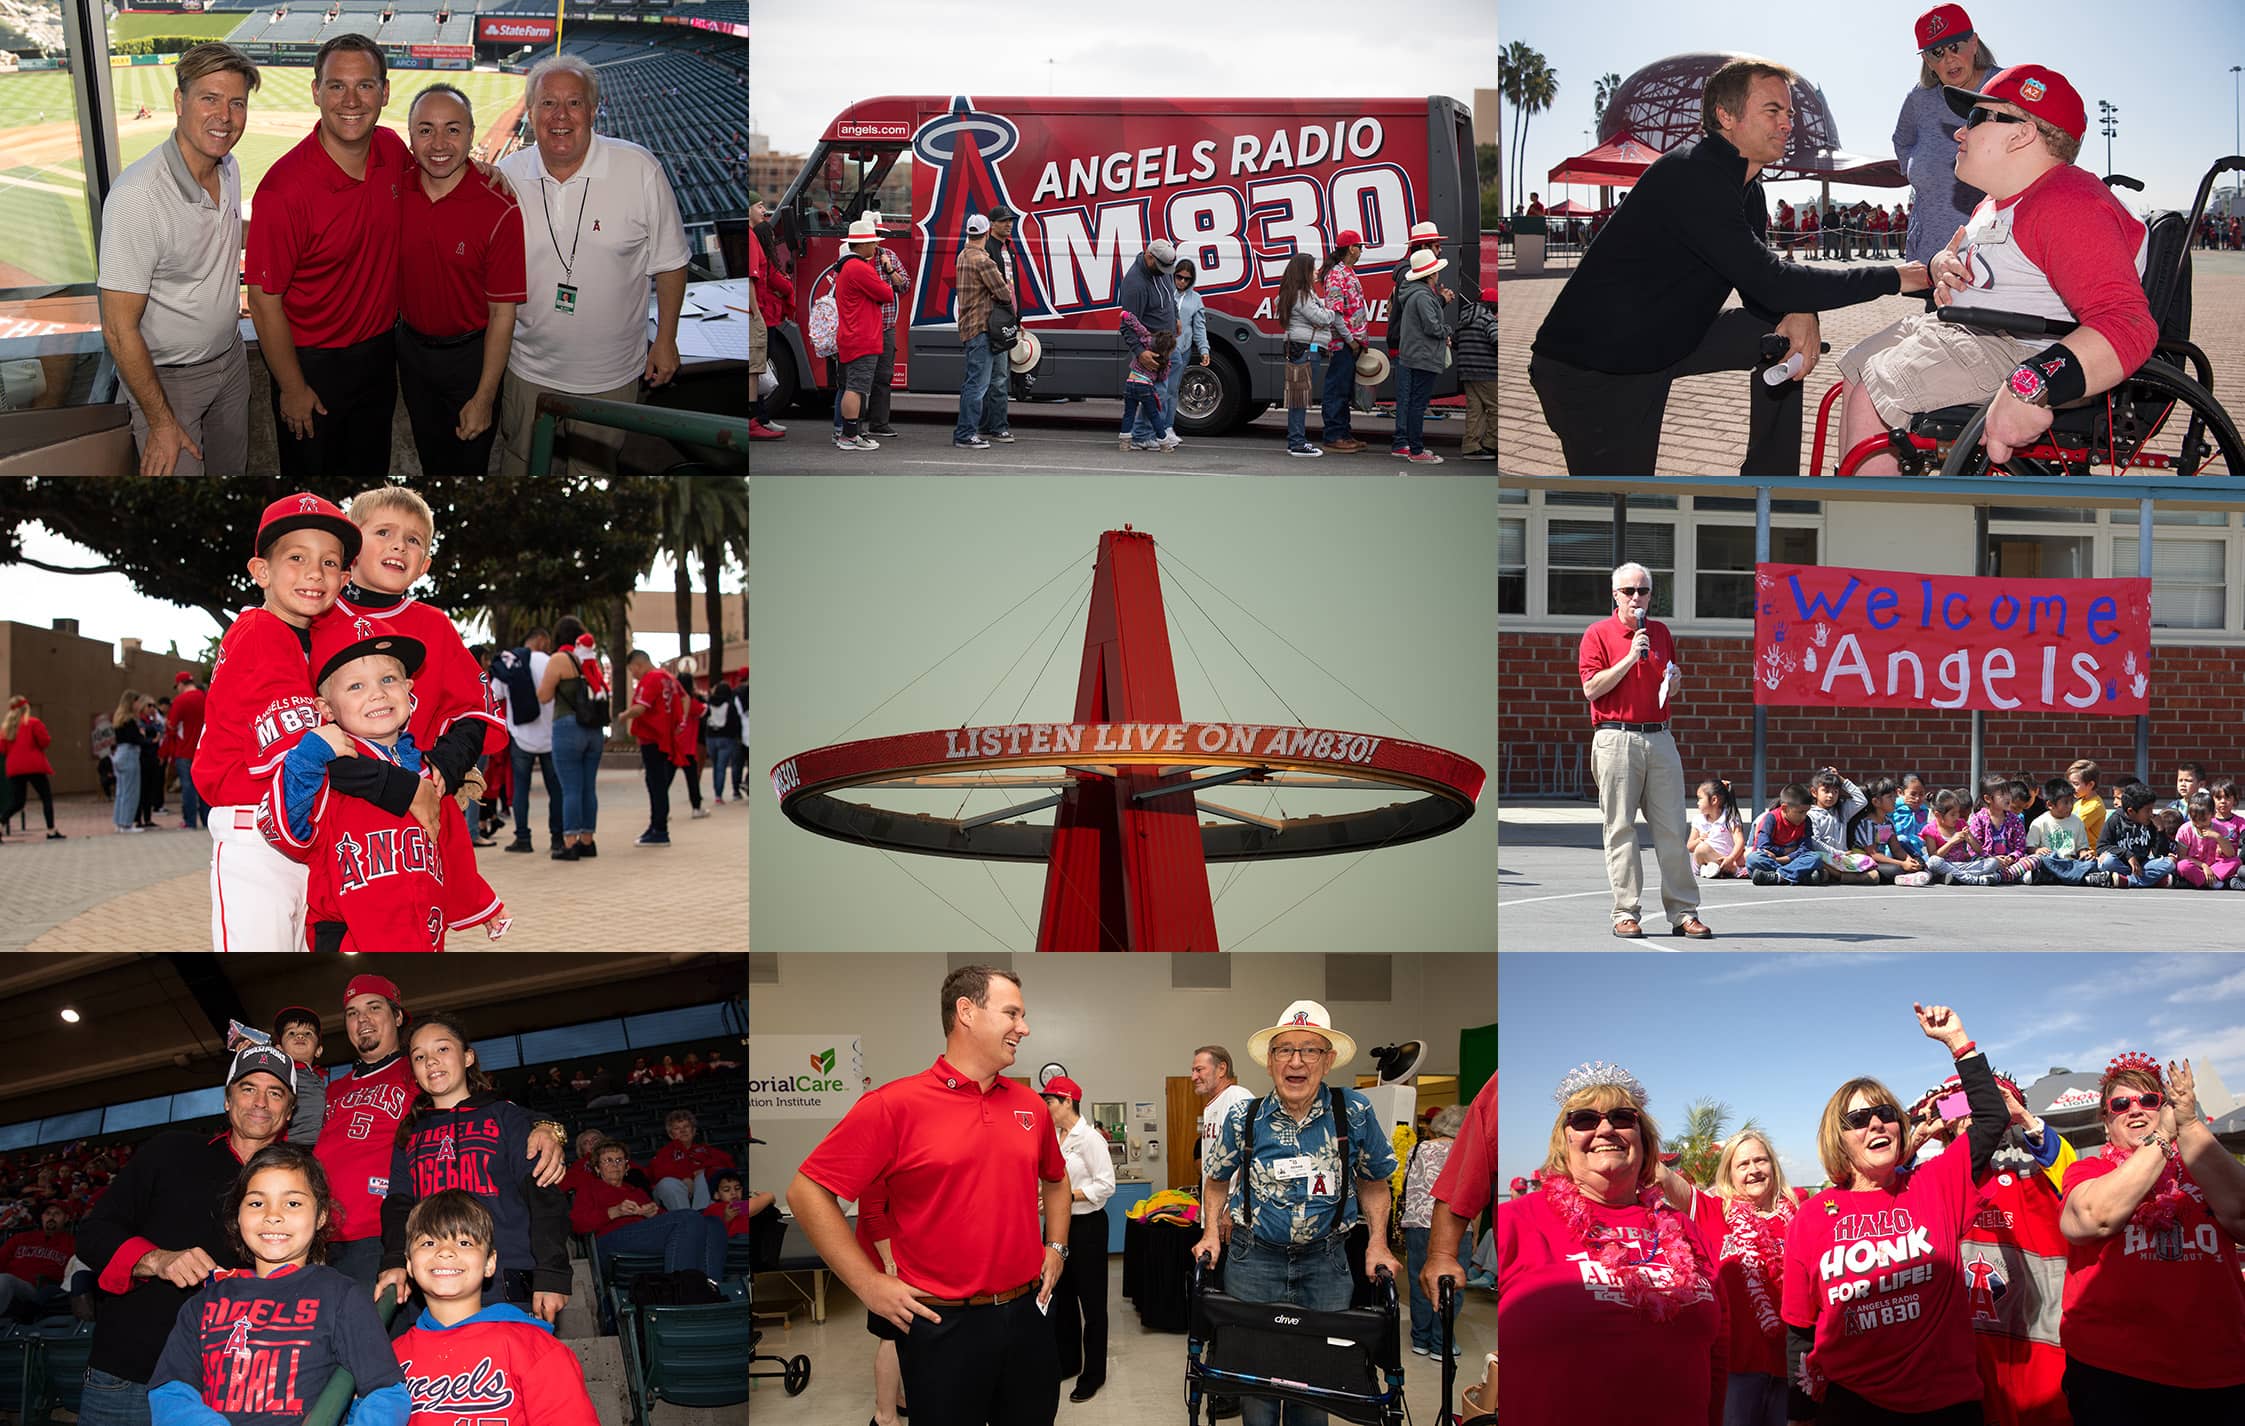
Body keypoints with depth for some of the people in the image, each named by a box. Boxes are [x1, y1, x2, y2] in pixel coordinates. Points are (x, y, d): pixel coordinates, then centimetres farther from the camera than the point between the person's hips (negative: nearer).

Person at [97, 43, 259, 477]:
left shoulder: (231, 168, -6)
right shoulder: (136, 196, -30)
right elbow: (119, 329, -25)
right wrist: (161, 423, -20)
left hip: (229, 357, 7)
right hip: (164, 377, -7)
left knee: (234, 470, 20)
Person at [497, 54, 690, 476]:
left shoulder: (640, 169, -13)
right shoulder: (506, 176, -4)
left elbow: (669, 262, -3)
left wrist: (666, 340, -1)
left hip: (610, 376, -2)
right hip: (529, 369, 2)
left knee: (592, 472, 12)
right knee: (520, 470, 15)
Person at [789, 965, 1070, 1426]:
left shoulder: (1030, 1105, 8)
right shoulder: (894, 1104, -11)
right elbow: (808, 1192, -11)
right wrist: (869, 1284, -12)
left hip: (1027, 1314, 5)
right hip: (943, 1325, -5)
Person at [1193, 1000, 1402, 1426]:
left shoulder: (1354, 1112, -7)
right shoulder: (1244, 1119, -4)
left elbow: (1373, 1182, 9)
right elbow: (1216, 1179, 14)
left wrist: (1378, 1243, 0)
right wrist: (1211, 1234, 2)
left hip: (1327, 1263, 0)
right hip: (1254, 1259, 0)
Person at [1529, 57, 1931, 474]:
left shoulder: (1747, 187, 8)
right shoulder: (1692, 174, -24)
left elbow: (1759, 285, 10)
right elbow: (1768, 281, -29)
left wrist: (1800, 312, -16)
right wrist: (1893, 278, -23)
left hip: (1665, 339, 10)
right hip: (1594, 369, -10)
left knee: (1785, 339, 4)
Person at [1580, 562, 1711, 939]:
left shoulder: (1661, 632, 17)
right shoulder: (1598, 634, 1)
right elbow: (1591, 688, -8)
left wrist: (1673, 680, 1)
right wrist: (1631, 657, -13)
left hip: (1660, 738, 4)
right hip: (1616, 738, -4)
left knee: (1672, 828, 2)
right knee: (1621, 829, -2)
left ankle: (1683, 912, 4)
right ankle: (1625, 913, 2)